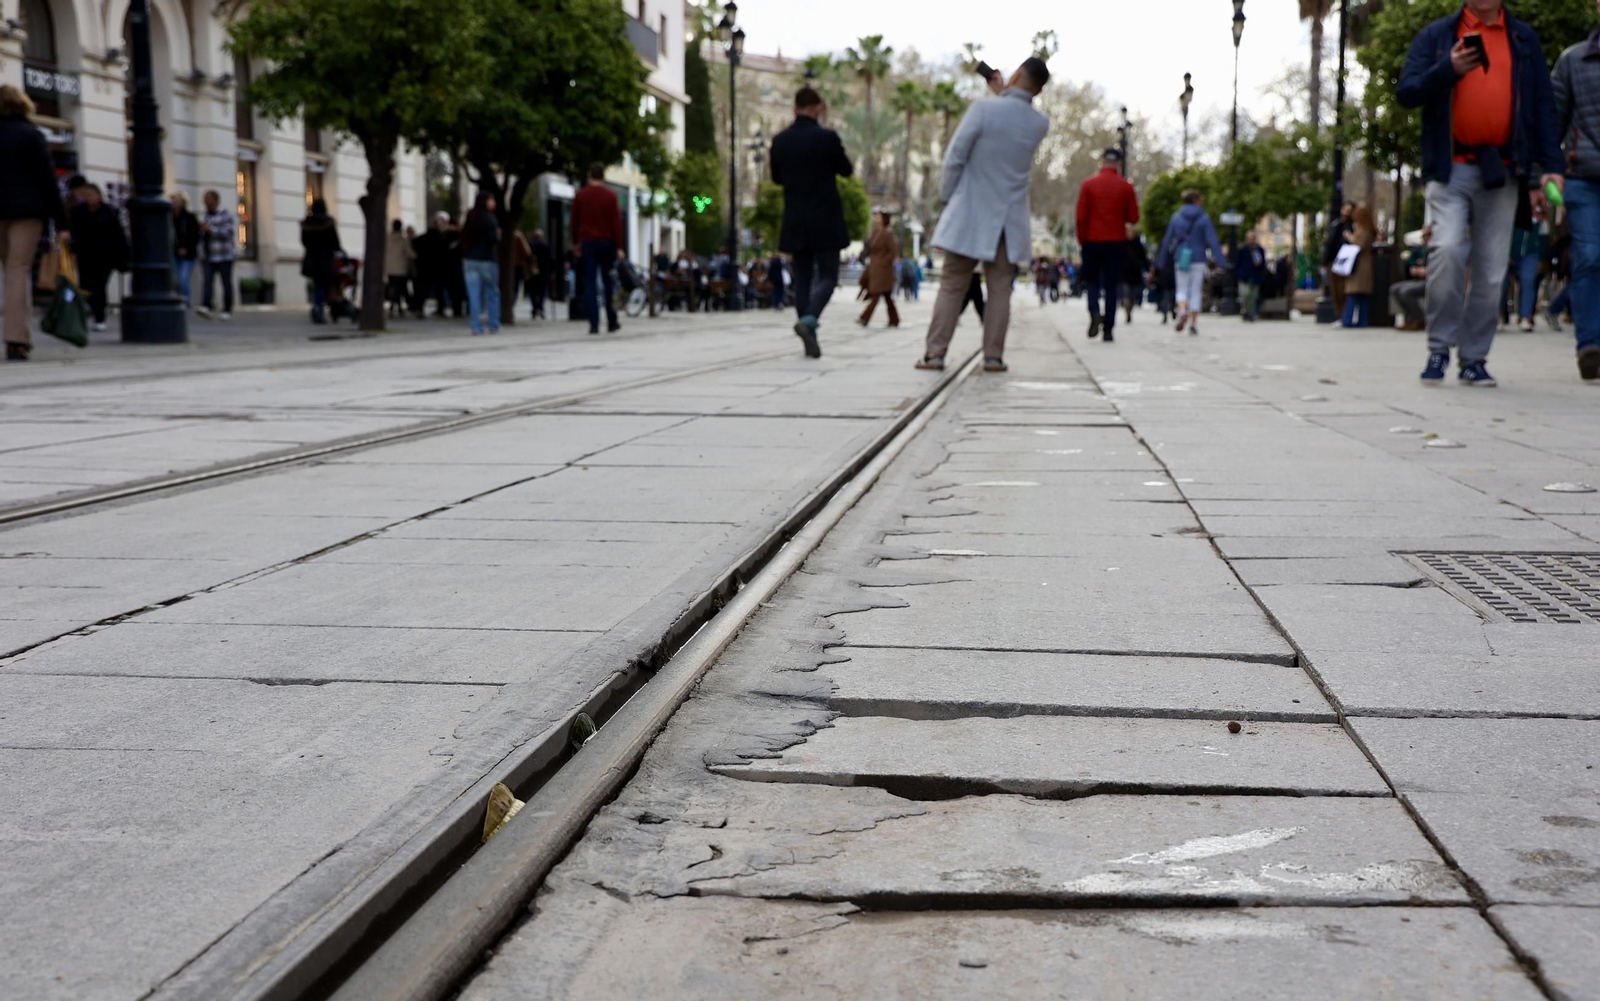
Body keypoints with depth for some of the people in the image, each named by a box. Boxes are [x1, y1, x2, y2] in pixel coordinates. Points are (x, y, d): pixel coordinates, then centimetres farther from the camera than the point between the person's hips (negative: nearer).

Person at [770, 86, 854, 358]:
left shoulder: (780, 140, 1)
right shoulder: (827, 137, -11)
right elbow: (846, 170, 2)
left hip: (795, 223, 4)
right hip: (825, 221, -4)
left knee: (802, 278, 9)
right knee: (828, 275, 2)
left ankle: (809, 340, 6)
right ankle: (808, 320, -24)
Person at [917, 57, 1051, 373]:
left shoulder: (983, 109, -13)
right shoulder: (1040, 124, -1)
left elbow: (955, 157, -11)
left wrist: (947, 196, 1)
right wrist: (1002, 94, 21)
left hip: (970, 215, -2)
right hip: (1009, 221, 2)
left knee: (951, 287, 3)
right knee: (1000, 290, 8)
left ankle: (935, 353, 0)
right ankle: (994, 356, 5)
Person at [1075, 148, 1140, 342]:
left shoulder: (1088, 185, -3)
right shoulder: (1126, 187, -1)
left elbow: (1081, 216, -5)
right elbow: (1133, 218, 0)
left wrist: (1082, 239, 6)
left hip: (1092, 241, 0)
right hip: (1117, 242, 0)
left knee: (1093, 281, 12)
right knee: (1111, 285, 4)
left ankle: (1094, 313, -14)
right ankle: (1108, 328, 0)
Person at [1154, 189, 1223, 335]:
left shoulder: (1176, 217, 4)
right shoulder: (1204, 218, -2)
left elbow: (1167, 240, 7)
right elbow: (1212, 241, -9)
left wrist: (1161, 261, 14)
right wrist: (1219, 260, -10)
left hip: (1180, 258, 1)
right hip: (1198, 258, -1)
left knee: (1182, 289, 9)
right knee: (1196, 291, 7)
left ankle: (1182, 310, -22)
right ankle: (1194, 323, 4)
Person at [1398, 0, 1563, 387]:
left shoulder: (1524, 40, 13)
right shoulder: (1436, 36, 8)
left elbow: (1544, 105, 11)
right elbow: (1406, 92, -1)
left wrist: (1550, 166, 1)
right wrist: (1449, 70, -18)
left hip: (1502, 170, 2)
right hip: (1451, 168, -2)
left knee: (1490, 271, 2)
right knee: (1447, 250, -20)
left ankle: (1474, 359, 11)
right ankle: (1439, 348, -5)